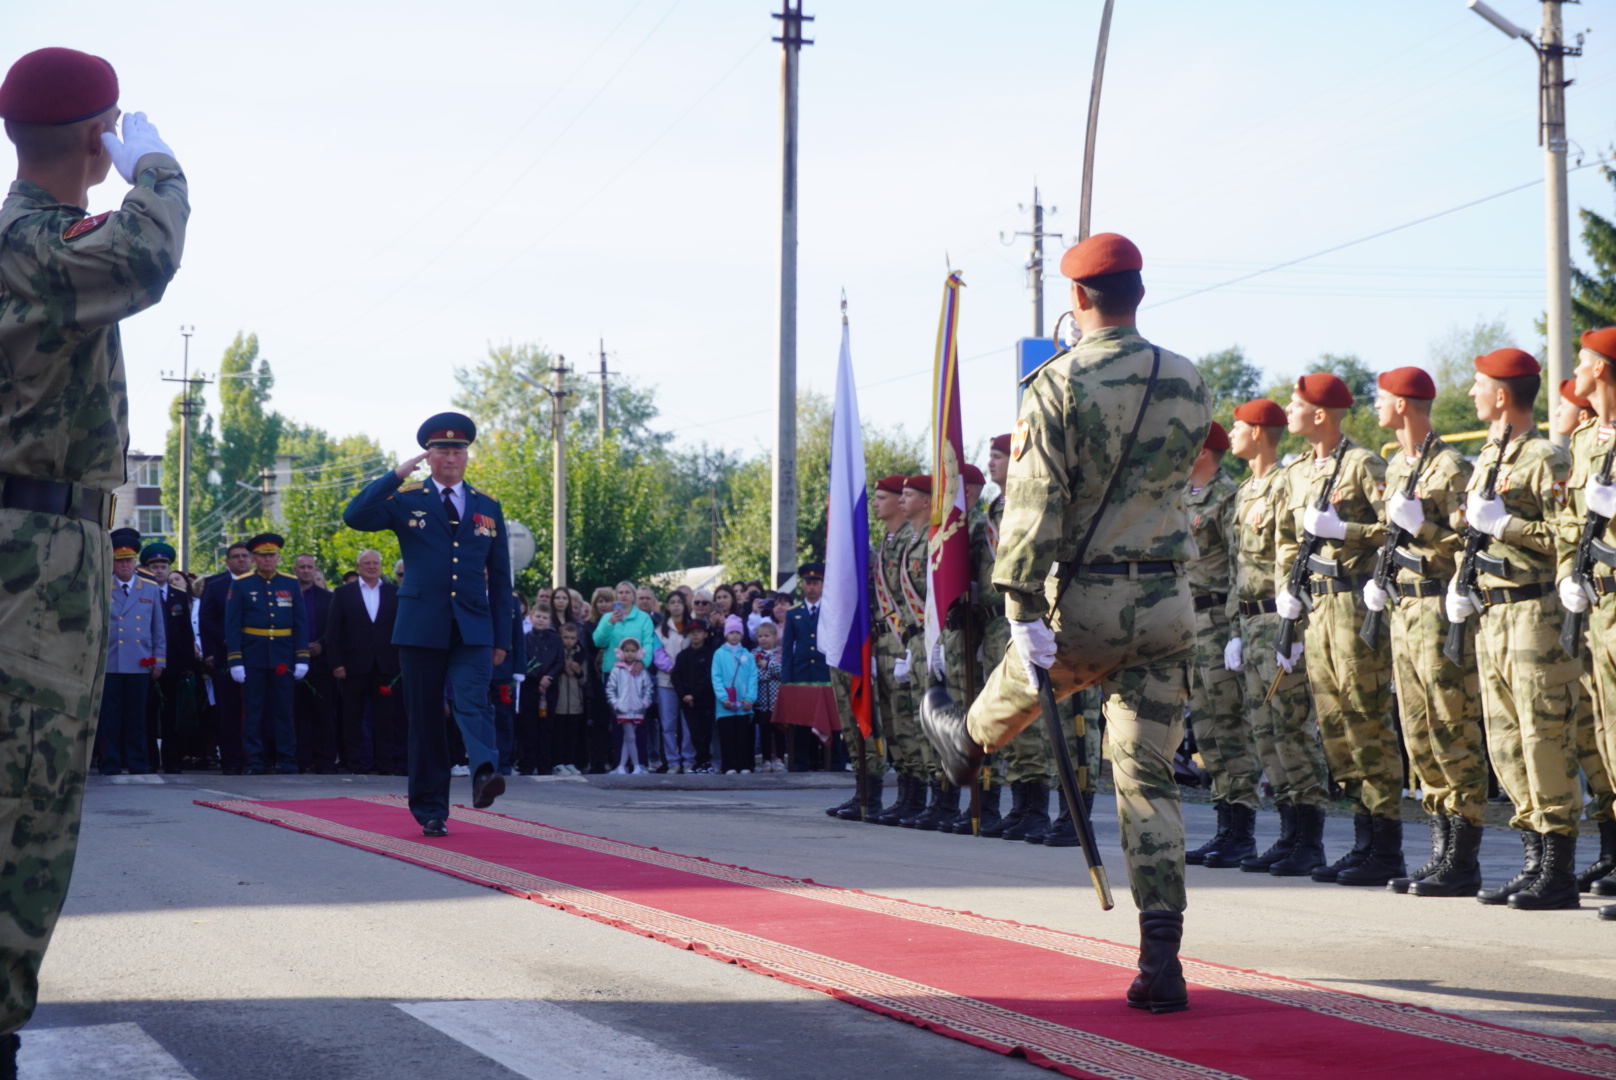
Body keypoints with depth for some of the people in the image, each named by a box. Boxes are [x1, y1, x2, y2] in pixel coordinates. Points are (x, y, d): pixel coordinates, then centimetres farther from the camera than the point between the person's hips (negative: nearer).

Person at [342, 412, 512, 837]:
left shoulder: (488, 508, 13)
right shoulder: (405, 500, 6)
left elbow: (500, 578, 12)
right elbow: (355, 517, -10)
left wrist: (501, 638, 7)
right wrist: (396, 476, -14)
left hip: (473, 629, 1)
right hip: (422, 627, 0)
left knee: (473, 702, -20)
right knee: (425, 719, 3)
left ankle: (484, 773, -41)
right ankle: (431, 810, 9)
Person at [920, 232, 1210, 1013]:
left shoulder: (1060, 385, -11)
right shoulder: (1187, 384, 5)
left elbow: (1033, 507, -15)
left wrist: (1024, 613, -15)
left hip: (1088, 603, -3)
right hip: (1168, 604, 3)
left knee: (1019, 687, 30)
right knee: (1150, 778, 3)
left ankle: (964, 742, 64)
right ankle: (1161, 960, -5)